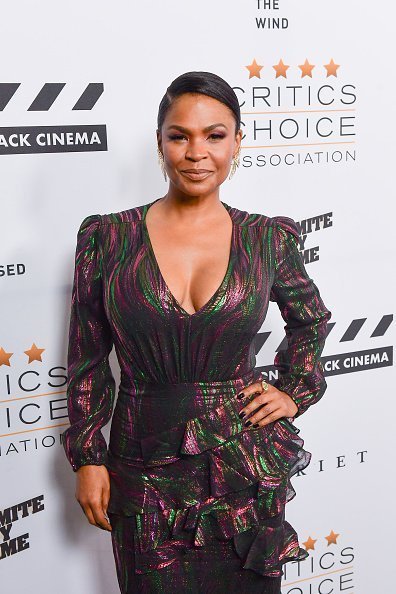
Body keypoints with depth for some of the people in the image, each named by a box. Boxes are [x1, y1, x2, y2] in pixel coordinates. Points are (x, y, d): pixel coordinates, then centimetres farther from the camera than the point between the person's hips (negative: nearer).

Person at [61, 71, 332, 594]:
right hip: (146, 467, 0)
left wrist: (295, 393, 5)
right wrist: (88, 458, 0)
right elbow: (87, 360, 1)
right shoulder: (107, 237, -5)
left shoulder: (269, 238, -3)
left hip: (245, 462, 1)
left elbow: (312, 320, 16)